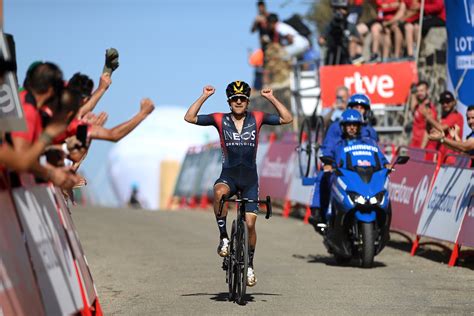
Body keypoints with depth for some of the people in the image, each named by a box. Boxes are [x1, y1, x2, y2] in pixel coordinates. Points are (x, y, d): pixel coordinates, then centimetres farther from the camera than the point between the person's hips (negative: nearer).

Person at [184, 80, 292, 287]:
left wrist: (271, 99, -10)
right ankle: (223, 238, -23)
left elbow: (287, 119, -3)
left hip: (250, 177, 1)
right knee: (219, 192, -37)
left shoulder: (257, 118, 1)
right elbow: (189, 118, -5)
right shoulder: (220, 120, 0)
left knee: (250, 223, -4)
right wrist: (204, 97, -10)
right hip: (228, 175, -1)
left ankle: (249, 264, 17)